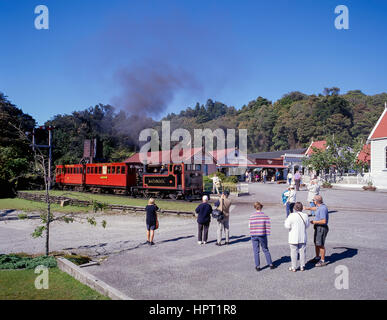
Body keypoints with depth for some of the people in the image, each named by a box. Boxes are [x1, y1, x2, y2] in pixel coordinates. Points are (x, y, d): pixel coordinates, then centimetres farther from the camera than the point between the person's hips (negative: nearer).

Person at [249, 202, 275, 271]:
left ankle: (257, 266, 12)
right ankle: (270, 264, 21)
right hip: (262, 235, 0)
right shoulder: (265, 216, -7)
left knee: (256, 251, 8)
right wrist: (266, 234, 4)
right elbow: (268, 226, -5)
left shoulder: (251, 217, -4)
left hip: (254, 236, 0)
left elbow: (250, 227, 0)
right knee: (265, 250, 14)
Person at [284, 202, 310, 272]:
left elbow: (287, 226, -13)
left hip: (293, 238, -3)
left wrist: (286, 220, 4)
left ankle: (294, 267, 14)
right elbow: (307, 226, 6)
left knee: (294, 252, 6)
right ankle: (302, 266, 22)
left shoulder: (291, 215, -16)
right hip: (302, 237, 3)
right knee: (302, 252, 13)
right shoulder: (305, 215, -5)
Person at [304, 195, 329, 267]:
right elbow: (315, 208, 32)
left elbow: (324, 221, -29)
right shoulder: (320, 206, 6)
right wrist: (307, 208, 35)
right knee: (316, 243, 18)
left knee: (320, 245, -2)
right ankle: (317, 258, 32)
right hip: (318, 228, 10)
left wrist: (314, 222, -17)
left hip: (322, 228, -10)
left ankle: (323, 261, 8)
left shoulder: (322, 208, -25)